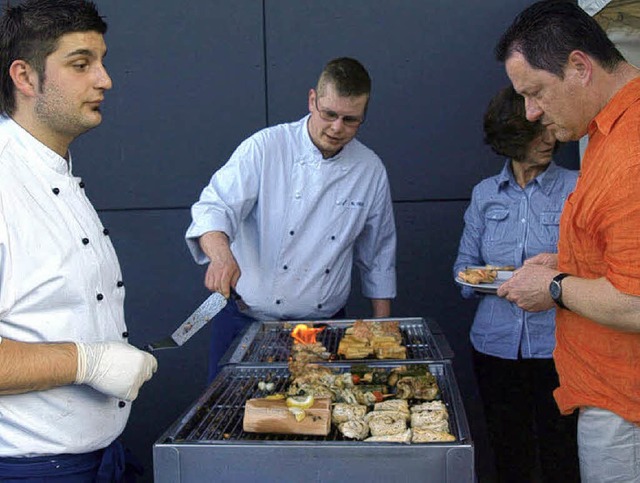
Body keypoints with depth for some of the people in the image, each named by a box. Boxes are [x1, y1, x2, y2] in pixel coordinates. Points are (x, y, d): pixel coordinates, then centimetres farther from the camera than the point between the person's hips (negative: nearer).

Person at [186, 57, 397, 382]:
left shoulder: (370, 170, 2)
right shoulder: (265, 148, -8)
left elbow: (378, 257, 11)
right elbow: (214, 209, -16)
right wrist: (221, 254, -38)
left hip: (324, 327, 3)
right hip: (247, 321, -2)